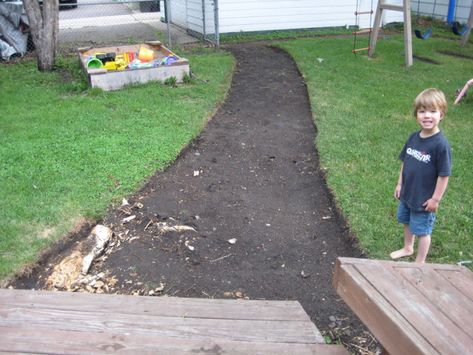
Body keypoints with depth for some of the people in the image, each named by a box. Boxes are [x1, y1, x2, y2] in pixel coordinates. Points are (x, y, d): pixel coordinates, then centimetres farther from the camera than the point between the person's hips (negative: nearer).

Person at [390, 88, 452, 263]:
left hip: (424, 199, -6)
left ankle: (420, 262, 31)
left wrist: (436, 199, -16)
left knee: (422, 230, 11)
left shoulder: (441, 144, -24)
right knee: (407, 222, 26)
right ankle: (407, 248, 51)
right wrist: (400, 184, 9)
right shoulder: (414, 137, -5)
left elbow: (444, 175, -20)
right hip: (407, 193, 7)